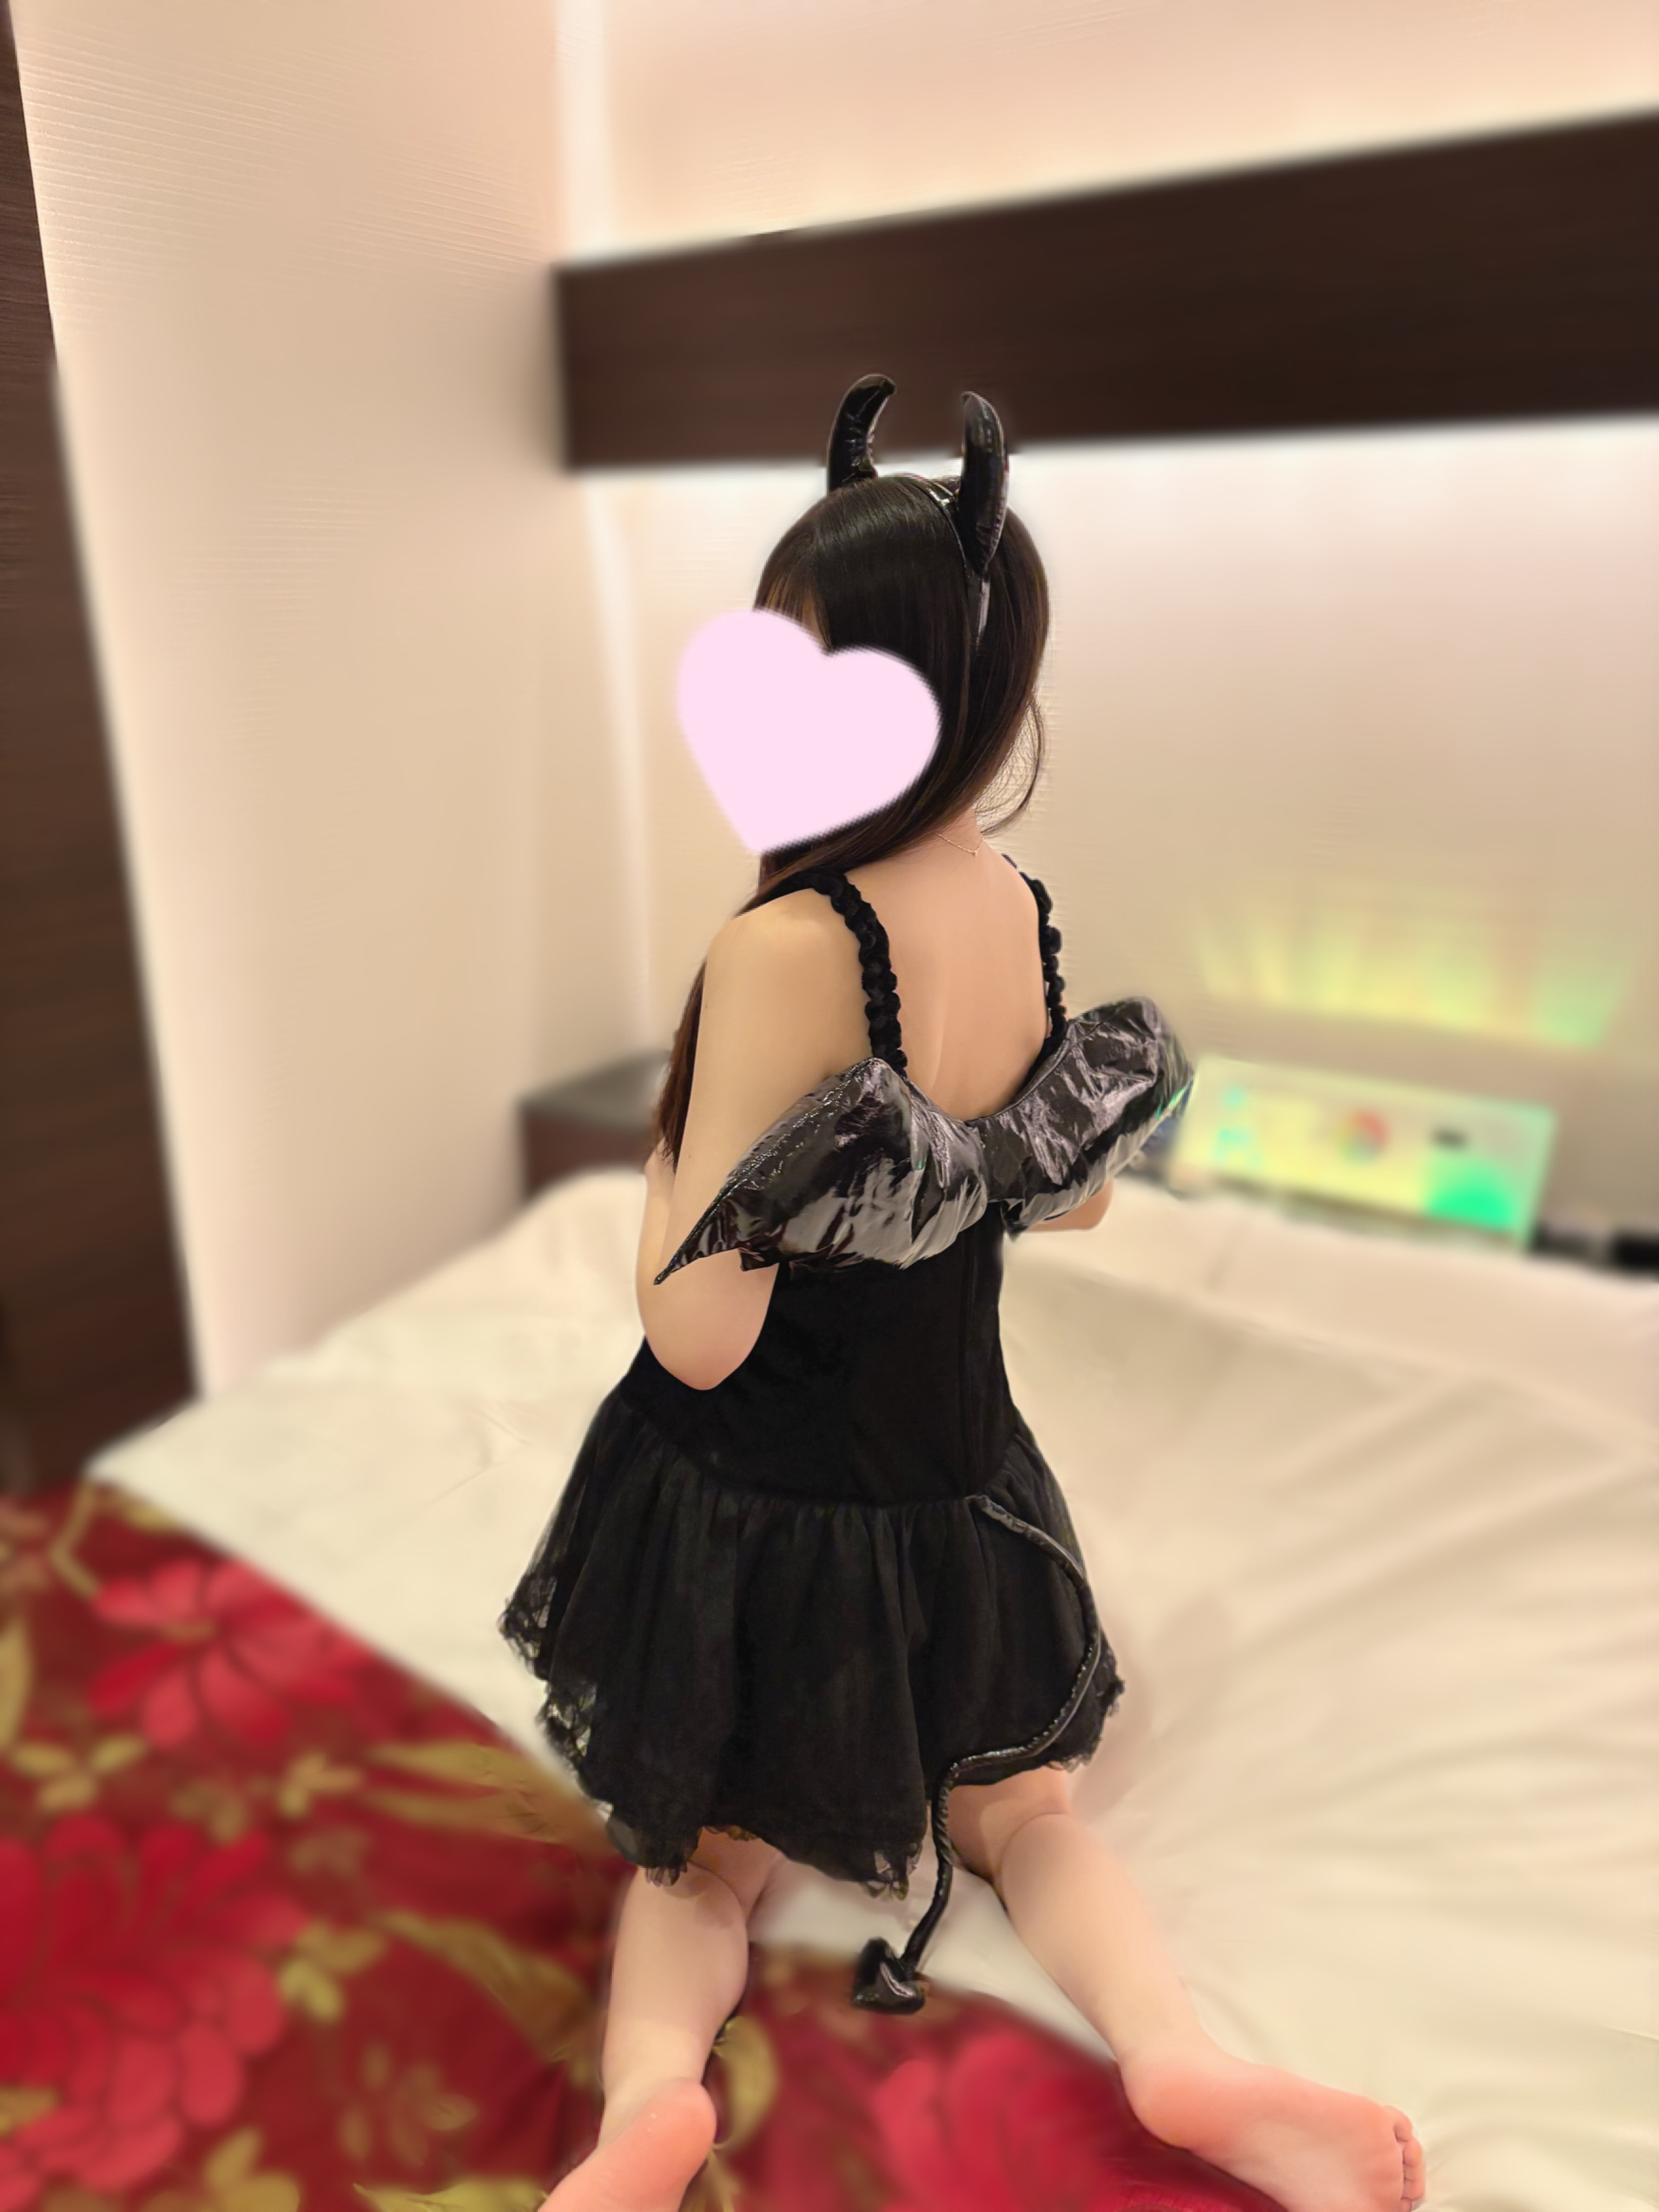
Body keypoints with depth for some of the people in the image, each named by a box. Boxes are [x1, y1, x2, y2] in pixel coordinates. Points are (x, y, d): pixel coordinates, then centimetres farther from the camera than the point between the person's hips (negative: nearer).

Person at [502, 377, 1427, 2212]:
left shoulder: (785, 951, -28)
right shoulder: (1030, 916, -8)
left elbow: (699, 1334, -24)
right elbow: (1074, 1198, 7)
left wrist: (667, 1148, -10)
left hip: (757, 1498, -4)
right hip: (955, 1489, 5)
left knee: (700, 1857, 23)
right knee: (1013, 1810, 27)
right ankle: (1185, 2058, 4)